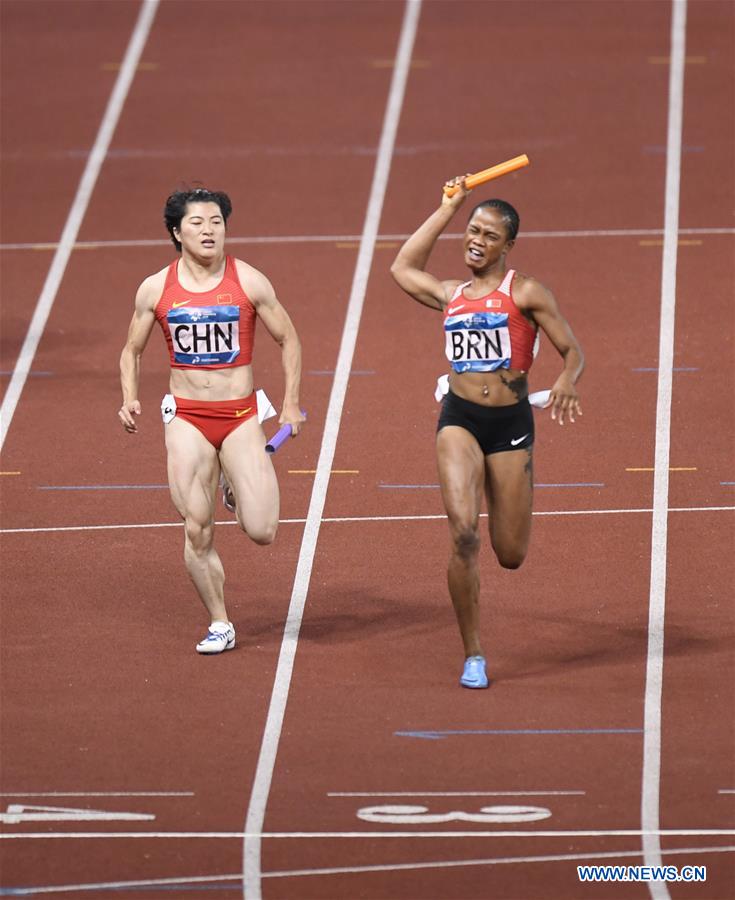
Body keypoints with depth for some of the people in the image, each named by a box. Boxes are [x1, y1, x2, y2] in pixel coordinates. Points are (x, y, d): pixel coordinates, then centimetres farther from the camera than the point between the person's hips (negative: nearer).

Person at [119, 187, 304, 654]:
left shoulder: (249, 282, -4)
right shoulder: (156, 289, 0)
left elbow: (289, 339, 6)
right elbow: (132, 350, 13)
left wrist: (291, 403, 1)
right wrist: (130, 400, -3)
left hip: (241, 416, -1)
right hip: (187, 418, 1)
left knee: (262, 531, -9)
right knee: (197, 533, -3)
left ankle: (237, 488, 26)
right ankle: (220, 624, 14)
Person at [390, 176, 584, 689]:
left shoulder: (526, 293, 1)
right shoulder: (451, 296, 13)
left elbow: (573, 351, -1)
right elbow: (404, 267, 30)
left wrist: (566, 382, -25)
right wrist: (449, 209, 29)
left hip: (511, 422, -2)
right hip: (460, 420, 2)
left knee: (510, 556, 3)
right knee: (464, 532, -19)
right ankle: (474, 657, -9)